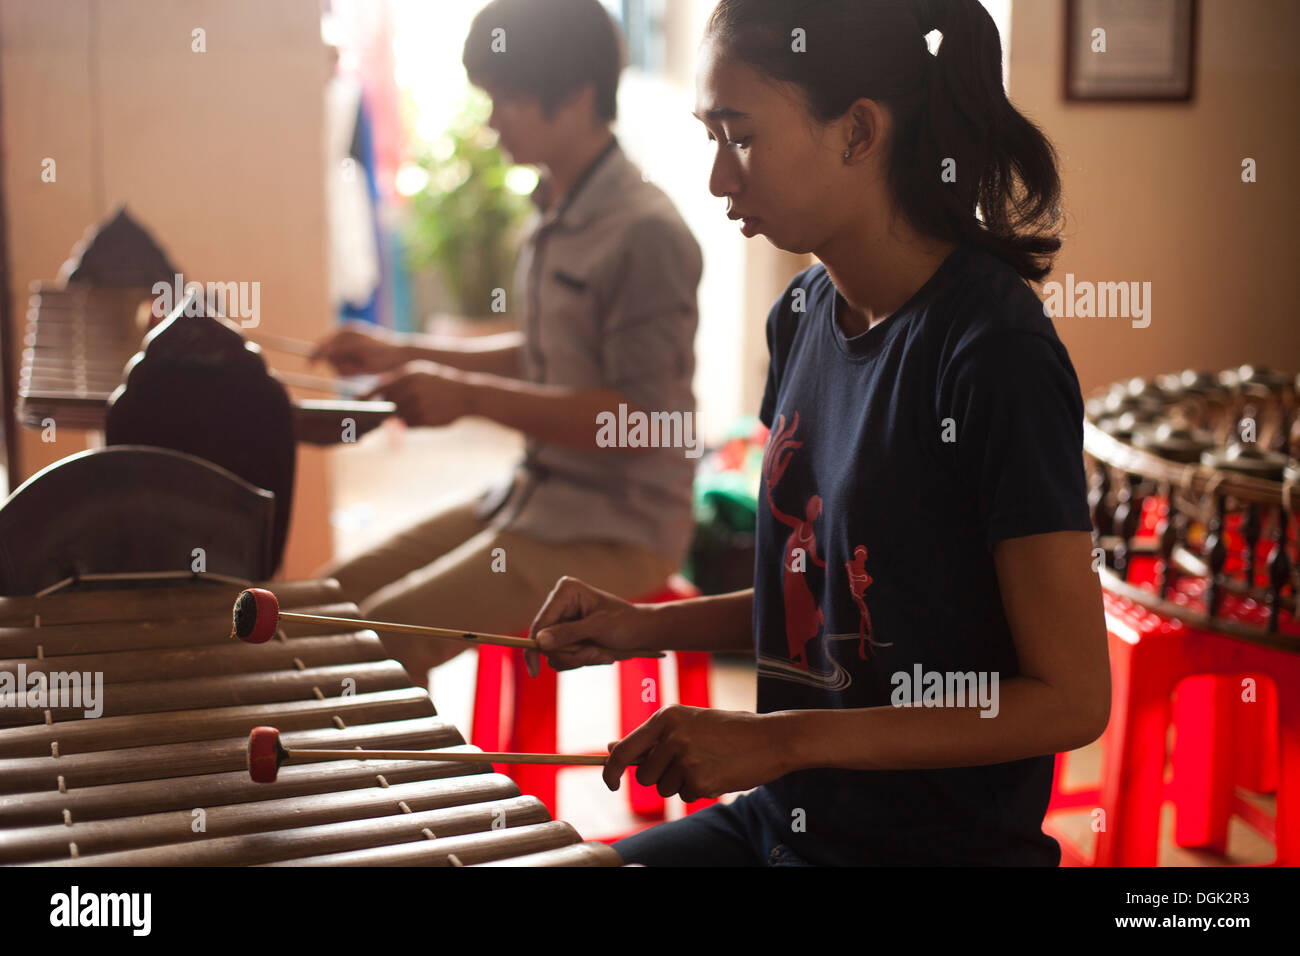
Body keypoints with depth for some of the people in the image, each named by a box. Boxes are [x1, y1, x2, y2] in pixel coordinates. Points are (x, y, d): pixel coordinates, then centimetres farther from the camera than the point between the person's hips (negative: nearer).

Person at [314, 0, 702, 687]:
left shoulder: (644, 234, -20)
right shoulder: (556, 215, 9)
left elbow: (642, 419, -23)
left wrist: (471, 395, -24)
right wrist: (402, 354, 13)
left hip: (617, 530, -9)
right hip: (537, 494, 9)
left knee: (385, 642, -18)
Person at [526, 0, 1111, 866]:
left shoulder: (997, 353, -20)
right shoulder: (805, 315, 4)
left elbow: (1071, 699, -19)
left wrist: (782, 738, -21)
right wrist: (648, 626, 1)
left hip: (938, 843, -7)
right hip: (785, 818, 7)